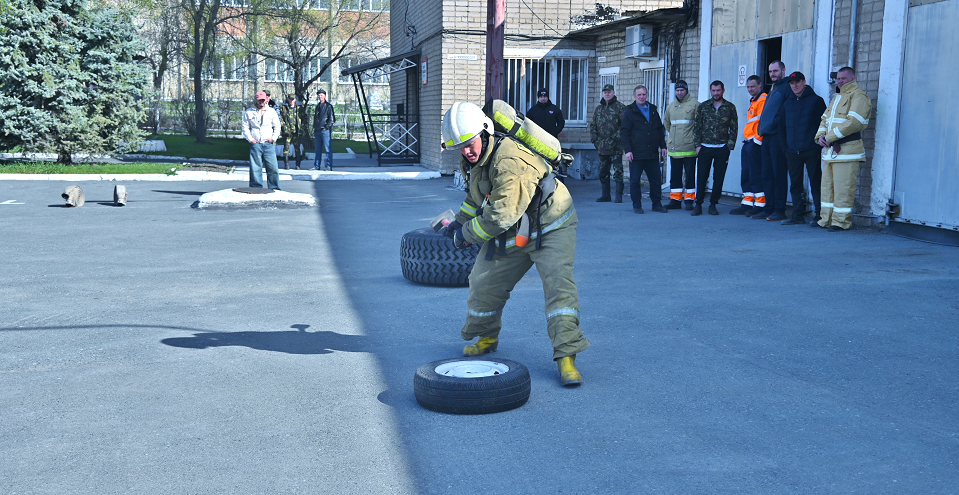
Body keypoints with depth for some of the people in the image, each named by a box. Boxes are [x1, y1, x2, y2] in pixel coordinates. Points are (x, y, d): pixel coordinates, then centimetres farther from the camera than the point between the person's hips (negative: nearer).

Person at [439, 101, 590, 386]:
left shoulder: (510, 163, -34)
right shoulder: (471, 161, -3)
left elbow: (501, 215, -36)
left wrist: (467, 234, -23)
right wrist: (459, 221, 11)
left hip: (549, 227, -8)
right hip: (510, 234, 8)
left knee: (558, 282, -22)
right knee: (484, 281, 8)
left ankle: (566, 356, -21)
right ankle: (486, 337, 33)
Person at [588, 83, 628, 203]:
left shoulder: (620, 107, -3)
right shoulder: (598, 108, 16)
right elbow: (593, 125, 19)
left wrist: (618, 136, -15)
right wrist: (594, 139, 7)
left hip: (615, 147, -6)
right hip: (602, 147, 6)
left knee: (617, 172, -7)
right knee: (603, 172, 11)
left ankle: (619, 196, -3)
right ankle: (605, 195, 20)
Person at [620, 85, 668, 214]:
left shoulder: (653, 110, 15)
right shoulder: (629, 112, 1)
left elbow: (660, 130, 20)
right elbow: (624, 132, -4)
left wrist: (663, 146, 11)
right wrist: (627, 150, -12)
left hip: (652, 153, 4)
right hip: (637, 154, -4)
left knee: (656, 179, 5)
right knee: (635, 180, 1)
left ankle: (657, 204, 16)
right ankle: (637, 205, 11)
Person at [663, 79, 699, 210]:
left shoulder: (694, 105, -4)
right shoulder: (671, 106, 14)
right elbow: (666, 123, 28)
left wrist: (696, 138, -3)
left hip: (689, 147, -5)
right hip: (673, 147, 5)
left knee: (690, 174, 0)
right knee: (675, 175, 8)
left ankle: (689, 200, 6)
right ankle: (675, 200, 15)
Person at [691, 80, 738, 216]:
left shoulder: (730, 107, 7)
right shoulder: (703, 106, 8)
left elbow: (734, 128, 7)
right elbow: (697, 127, 8)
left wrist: (730, 146, -1)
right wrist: (698, 145, -1)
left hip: (722, 149, 0)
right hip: (705, 148, 0)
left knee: (719, 178, 2)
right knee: (701, 177, -3)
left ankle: (713, 204, 12)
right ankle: (698, 204, 4)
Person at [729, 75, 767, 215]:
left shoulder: (763, 99, -8)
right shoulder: (753, 101, 23)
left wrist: (757, 139, -19)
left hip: (755, 143, -10)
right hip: (748, 143, 10)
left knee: (756, 175, -8)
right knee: (745, 176, 10)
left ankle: (760, 205, -4)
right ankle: (747, 204, 15)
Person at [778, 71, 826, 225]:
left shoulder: (816, 100, 0)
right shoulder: (787, 104, 15)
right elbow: (782, 127, 19)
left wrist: (819, 144, -10)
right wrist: (785, 147, 9)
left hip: (811, 151, -5)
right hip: (792, 152, 5)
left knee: (815, 184, -2)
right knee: (795, 185, 7)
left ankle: (820, 215, 1)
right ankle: (798, 215, 13)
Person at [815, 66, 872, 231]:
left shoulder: (858, 97, -6)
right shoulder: (836, 98, 24)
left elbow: (853, 122, -18)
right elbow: (824, 119, 23)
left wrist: (829, 137, -16)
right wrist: (820, 136, 2)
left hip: (847, 151, -9)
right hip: (830, 151, 9)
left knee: (842, 188, -8)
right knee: (827, 186, 11)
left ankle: (841, 221, -3)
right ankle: (827, 219, 18)